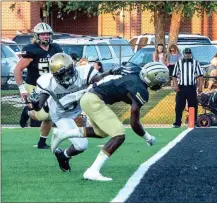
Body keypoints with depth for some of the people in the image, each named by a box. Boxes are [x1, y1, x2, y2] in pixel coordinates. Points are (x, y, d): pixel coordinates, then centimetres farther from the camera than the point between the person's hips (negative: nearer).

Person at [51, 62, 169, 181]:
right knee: (119, 136, -13)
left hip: (88, 98, 10)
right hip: (94, 101, -10)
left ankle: (62, 134, 31)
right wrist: (148, 138, 2)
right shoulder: (141, 90, -15)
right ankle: (92, 171, -18)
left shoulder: (136, 72, 9)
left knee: (101, 133, 29)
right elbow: (134, 123, -13)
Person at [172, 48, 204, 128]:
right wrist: (175, 85, -7)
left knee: (193, 106, 2)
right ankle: (177, 123, 1)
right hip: (181, 87, 0)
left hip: (192, 87, 0)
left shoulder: (195, 63, 8)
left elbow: (200, 75, 6)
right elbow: (174, 75, 6)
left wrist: (200, 86, -4)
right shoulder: (179, 63, 8)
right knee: (179, 106, -2)